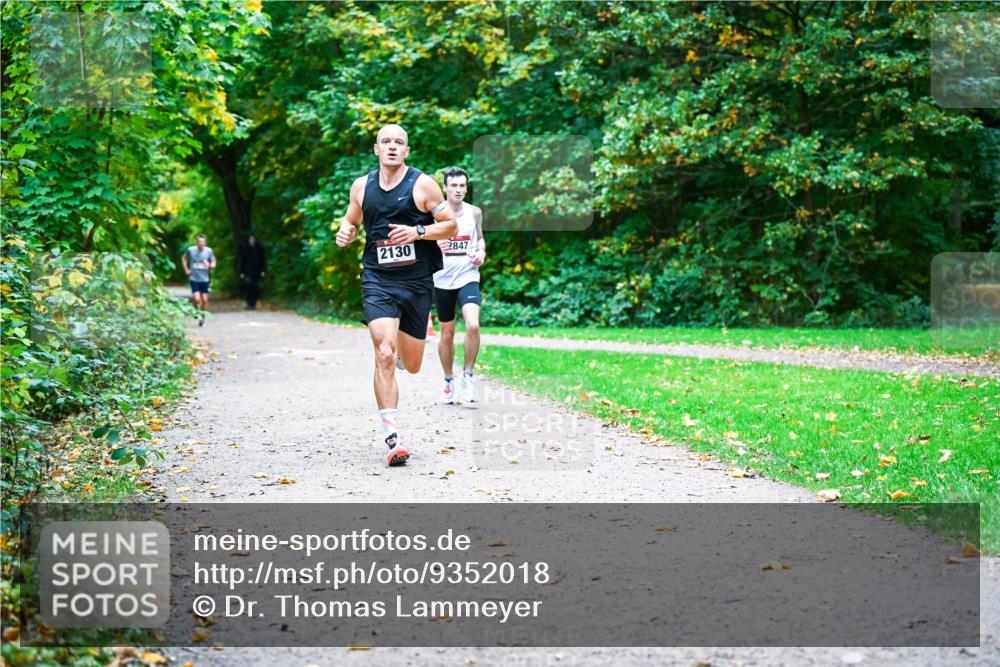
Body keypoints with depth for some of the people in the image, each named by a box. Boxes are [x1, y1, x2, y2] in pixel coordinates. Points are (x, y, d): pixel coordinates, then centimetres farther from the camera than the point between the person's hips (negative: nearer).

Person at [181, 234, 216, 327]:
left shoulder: (209, 251, -4)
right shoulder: (191, 250, -5)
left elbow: (213, 263, 6)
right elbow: (183, 258, 14)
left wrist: (209, 265, -18)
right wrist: (186, 269, 5)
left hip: (205, 278, 2)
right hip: (194, 278, -2)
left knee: (205, 300, 3)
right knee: (197, 299, -13)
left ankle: (202, 318, 21)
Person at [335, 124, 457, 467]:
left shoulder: (423, 184, -3)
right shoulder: (361, 186, 6)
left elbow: (450, 225, 0)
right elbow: (350, 221, 21)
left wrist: (418, 232, -17)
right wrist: (345, 233, -2)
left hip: (417, 281, 0)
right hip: (377, 280, 0)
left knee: (412, 365, 11)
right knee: (385, 355, -19)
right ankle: (391, 435, -17)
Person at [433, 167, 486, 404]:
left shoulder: (475, 212, 4)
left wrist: (482, 252, -1)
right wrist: (435, 248, -22)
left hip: (468, 277, 0)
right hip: (443, 280, 0)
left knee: (473, 325, -21)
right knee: (447, 334, 9)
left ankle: (468, 374, -2)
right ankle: (449, 381, 29)